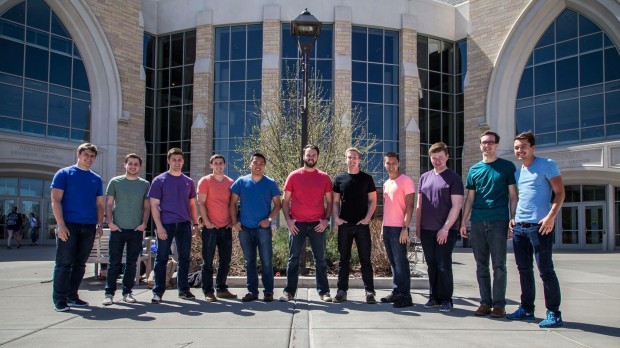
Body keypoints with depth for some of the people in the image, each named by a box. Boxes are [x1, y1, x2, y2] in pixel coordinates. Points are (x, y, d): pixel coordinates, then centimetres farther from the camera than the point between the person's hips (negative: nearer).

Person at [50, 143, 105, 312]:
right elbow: (56, 200, -5)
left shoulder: (96, 179, 15)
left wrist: (99, 225, 4)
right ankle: (59, 299, 3)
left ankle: (72, 296, 17)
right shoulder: (64, 174, 2)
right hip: (69, 225, -4)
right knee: (64, 263, -4)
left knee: (80, 263, 8)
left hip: (89, 227, 5)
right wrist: (61, 225, -14)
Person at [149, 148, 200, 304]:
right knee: (162, 258, 1)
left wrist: (195, 223, 9)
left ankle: (183, 289, 18)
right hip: (166, 224, -4)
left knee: (184, 258, 8)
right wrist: (159, 226, -12)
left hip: (184, 224, 4)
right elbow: (154, 205, -3)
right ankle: (158, 291, 8)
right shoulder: (160, 180, 1)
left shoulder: (188, 181, 12)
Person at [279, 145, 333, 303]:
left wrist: (326, 219, -4)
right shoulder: (294, 176, 4)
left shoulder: (324, 177, 6)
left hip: (318, 224, 1)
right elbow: (285, 200, 5)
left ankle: (323, 292, 13)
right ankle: (289, 291, 11)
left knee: (320, 259, 6)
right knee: (293, 259, 4)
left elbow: (329, 201, 8)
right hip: (297, 224, -1)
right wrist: (288, 220, -5)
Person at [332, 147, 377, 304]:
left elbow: (373, 200, 4)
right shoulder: (339, 179, 8)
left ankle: (370, 291, 5)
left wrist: (367, 218, -9)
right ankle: (342, 291, 12)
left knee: (365, 259, 1)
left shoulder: (366, 178, 4)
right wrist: (336, 218, -4)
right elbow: (335, 201, 10)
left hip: (362, 225, -1)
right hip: (344, 225, 2)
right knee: (344, 259, 7)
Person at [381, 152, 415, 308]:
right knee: (393, 262, 10)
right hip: (387, 228, 8)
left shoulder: (406, 181, -6)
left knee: (400, 262, -7)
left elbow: (409, 206, -11)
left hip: (399, 228, -8)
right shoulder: (386, 184, 17)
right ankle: (396, 292, 17)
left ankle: (405, 296, -3)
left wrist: (405, 228, -18)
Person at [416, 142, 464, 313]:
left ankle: (446, 300, 8)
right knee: (432, 265, 10)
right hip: (426, 230, 5)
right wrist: (417, 226, 11)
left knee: (444, 266, -2)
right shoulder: (425, 177, 13)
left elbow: (456, 206, -9)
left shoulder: (453, 178, -3)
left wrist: (445, 228, -14)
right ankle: (434, 297, 19)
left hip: (445, 230, -5)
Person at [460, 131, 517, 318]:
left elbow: (513, 196, 2)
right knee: (481, 265, 7)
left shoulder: (507, 167, 3)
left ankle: (499, 304, 8)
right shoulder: (474, 170, 12)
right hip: (477, 223, 4)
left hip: (498, 222, -3)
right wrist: (463, 222, 8)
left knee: (499, 265, 0)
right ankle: (485, 302, 15)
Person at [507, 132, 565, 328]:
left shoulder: (547, 165, -3)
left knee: (545, 270, -4)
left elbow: (559, 193, -8)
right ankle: (526, 309, 21)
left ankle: (553, 313, 4)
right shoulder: (517, 172, 17)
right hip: (519, 226, 7)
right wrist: (513, 218, 12)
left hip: (539, 226, -7)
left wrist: (551, 216, -19)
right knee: (524, 270, 12)